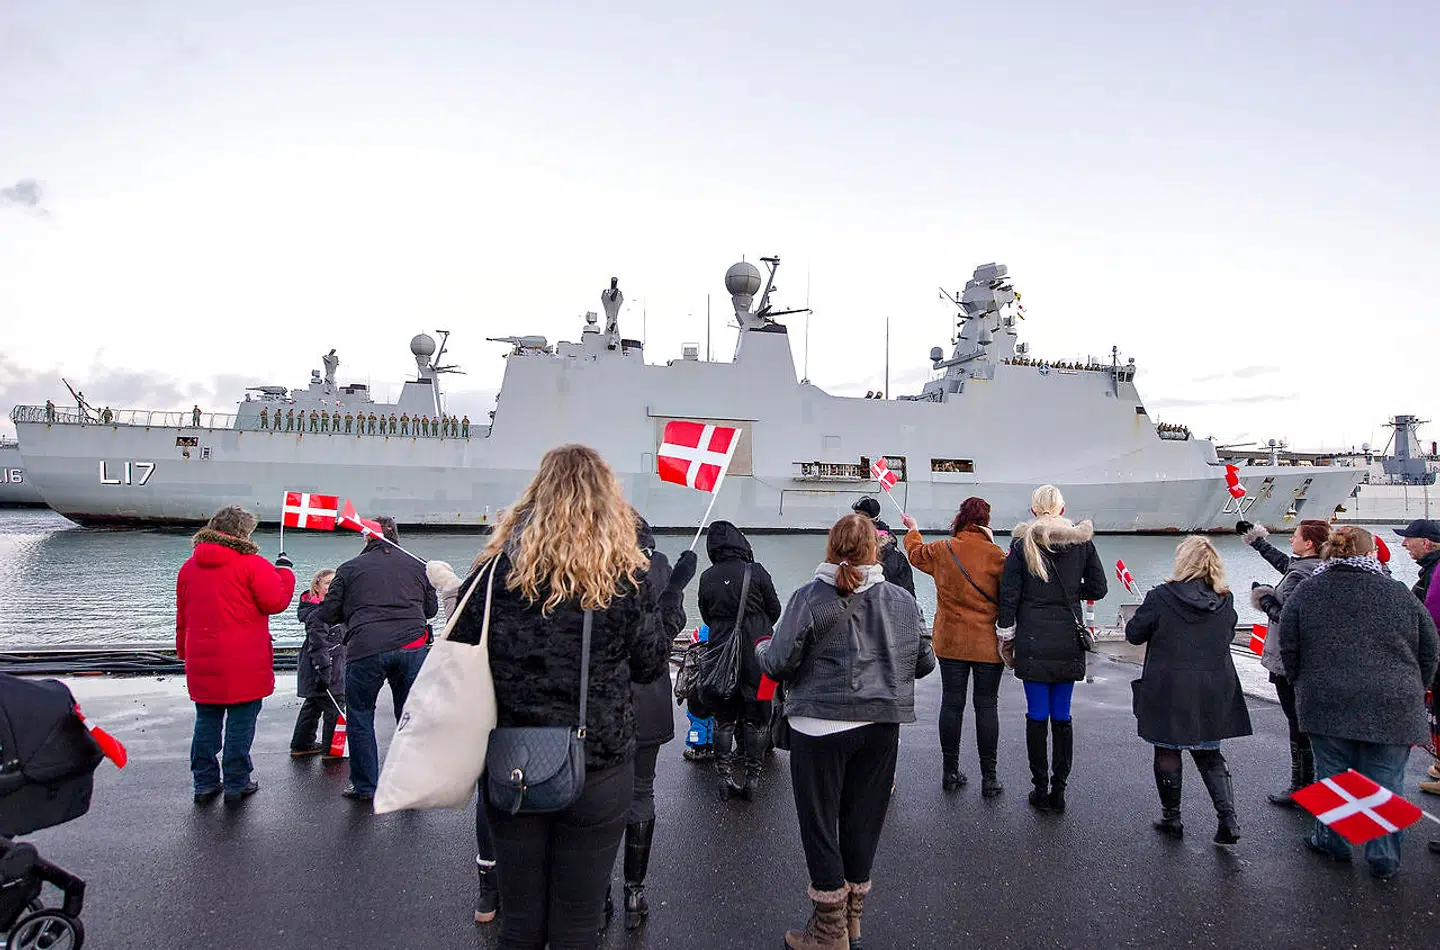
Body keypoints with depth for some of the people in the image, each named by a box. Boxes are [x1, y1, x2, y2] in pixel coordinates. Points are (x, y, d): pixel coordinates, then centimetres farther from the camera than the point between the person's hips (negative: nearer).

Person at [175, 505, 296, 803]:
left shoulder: (189, 567, 10)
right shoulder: (253, 565, -12)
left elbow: (183, 616, 17)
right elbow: (277, 601, -13)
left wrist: (184, 652, 26)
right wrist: (284, 570, 1)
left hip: (202, 664, 6)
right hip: (244, 666, -6)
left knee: (206, 722, 15)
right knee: (240, 723, 4)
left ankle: (205, 783, 22)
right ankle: (236, 784, 12)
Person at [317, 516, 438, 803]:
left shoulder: (350, 568, 8)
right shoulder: (416, 566, 14)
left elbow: (328, 613, 10)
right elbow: (432, 608, 20)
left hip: (366, 650, -2)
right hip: (412, 647, 2)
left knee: (360, 717, 14)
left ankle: (365, 787, 19)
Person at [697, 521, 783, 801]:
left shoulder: (707, 578, -3)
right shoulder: (756, 572, -10)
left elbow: (706, 616, 8)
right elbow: (775, 610, 0)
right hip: (756, 653, -2)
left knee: (723, 718, 14)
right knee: (756, 718, 11)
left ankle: (724, 776, 18)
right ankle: (752, 777, 17)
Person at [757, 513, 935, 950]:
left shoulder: (810, 598, -12)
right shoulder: (903, 601, 1)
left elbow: (779, 665, -11)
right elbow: (923, 662, 9)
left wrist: (762, 647, 11)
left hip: (821, 727, -4)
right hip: (882, 727, 5)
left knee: (819, 824, 9)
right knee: (863, 820, 17)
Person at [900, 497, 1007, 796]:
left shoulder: (941, 550, -2)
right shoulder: (997, 556, -12)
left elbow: (916, 553, 20)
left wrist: (913, 529, 38)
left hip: (950, 642, 2)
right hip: (988, 644, -2)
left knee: (951, 704, 10)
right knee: (987, 706, 6)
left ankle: (950, 772, 19)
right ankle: (989, 777, 12)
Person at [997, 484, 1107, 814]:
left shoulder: (1022, 542, -6)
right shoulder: (1082, 541, 1)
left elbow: (1009, 592, -7)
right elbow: (1098, 589, 6)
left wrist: (1005, 631, 2)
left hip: (1032, 641, -2)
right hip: (1069, 641, 2)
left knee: (1037, 715, 5)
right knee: (1062, 716, 9)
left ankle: (1041, 788, 11)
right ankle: (1058, 790, 13)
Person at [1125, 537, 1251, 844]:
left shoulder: (1161, 597, -16)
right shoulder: (1225, 600, -2)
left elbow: (1134, 634, -6)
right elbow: (1227, 637, 14)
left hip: (1169, 692, -4)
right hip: (1214, 693, 4)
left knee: (1168, 752, 11)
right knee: (1209, 754, 17)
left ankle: (1171, 818, 20)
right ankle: (1228, 818, 7)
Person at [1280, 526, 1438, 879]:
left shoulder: (1305, 593, -1)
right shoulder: (1399, 593, -1)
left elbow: (1290, 651, 1)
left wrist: (1304, 687, 16)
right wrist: (1411, 692, 19)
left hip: (1327, 702, 0)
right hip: (1393, 706, 0)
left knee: (1331, 773, 13)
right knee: (1384, 781, 8)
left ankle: (1331, 841, 27)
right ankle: (1384, 857, 17)